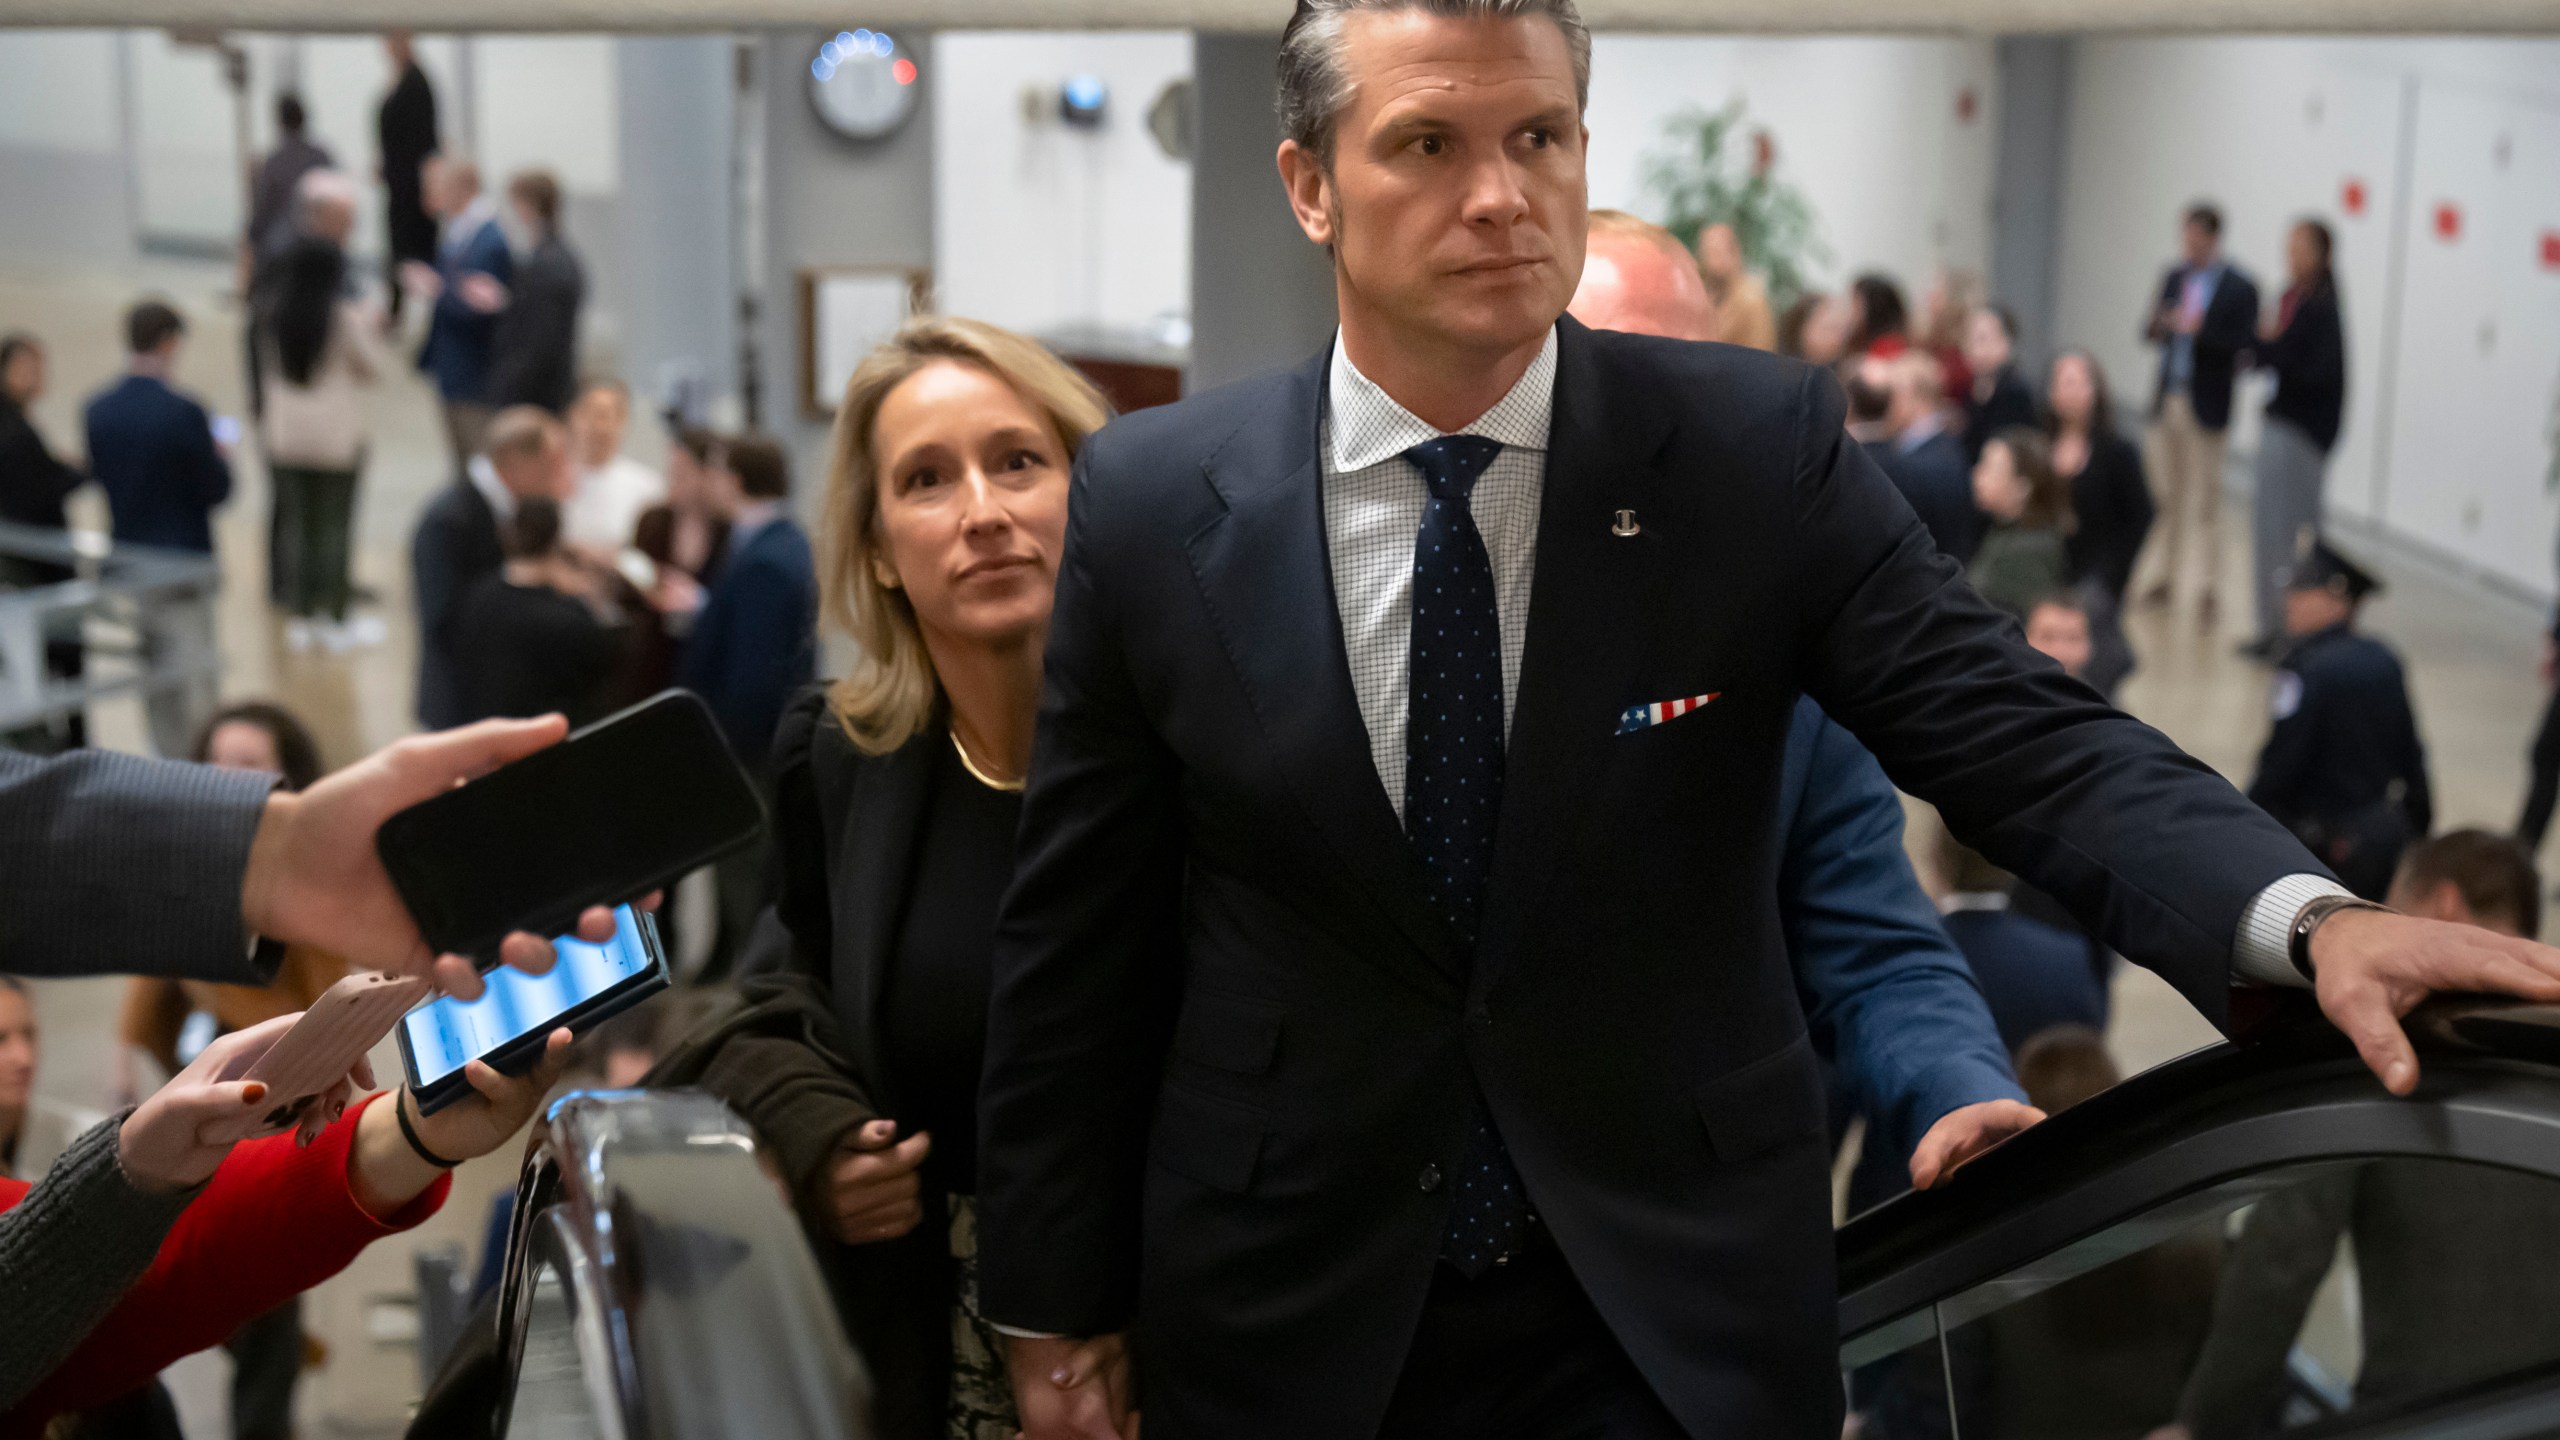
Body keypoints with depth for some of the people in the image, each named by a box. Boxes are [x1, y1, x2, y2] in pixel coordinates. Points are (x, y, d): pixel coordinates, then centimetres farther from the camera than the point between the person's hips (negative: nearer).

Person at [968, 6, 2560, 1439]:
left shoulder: (1760, 449, -9)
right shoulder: (1156, 502, -6)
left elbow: (2025, 734, -13)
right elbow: (1077, 941, 0)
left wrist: (2307, 916, -31)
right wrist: (1056, 1301, 4)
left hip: (1680, 1312, -1)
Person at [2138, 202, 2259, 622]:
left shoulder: (2239, 287, -8)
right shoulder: (2174, 277, 9)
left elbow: (2244, 345, -13)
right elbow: (2153, 331, 12)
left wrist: (2199, 331, -25)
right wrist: (2156, 328, -11)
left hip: (2205, 405, -5)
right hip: (2166, 399, 5)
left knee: (2205, 500, 0)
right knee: (2166, 493, 11)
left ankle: (2209, 588, 5)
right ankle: (2167, 576, 21)